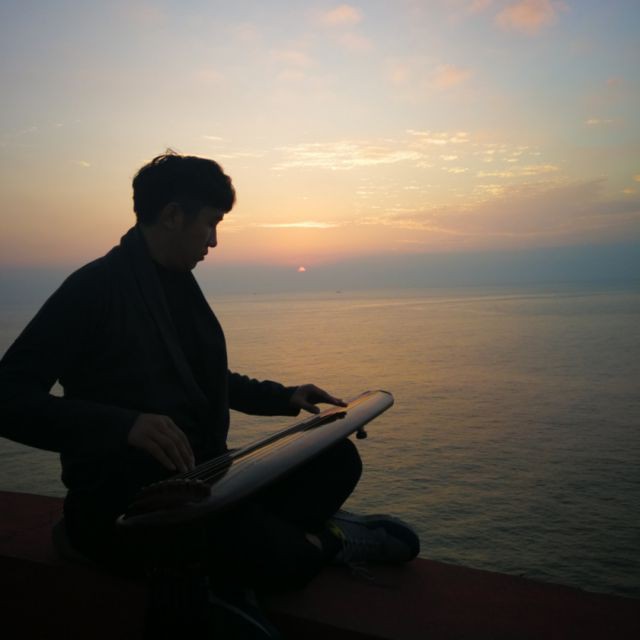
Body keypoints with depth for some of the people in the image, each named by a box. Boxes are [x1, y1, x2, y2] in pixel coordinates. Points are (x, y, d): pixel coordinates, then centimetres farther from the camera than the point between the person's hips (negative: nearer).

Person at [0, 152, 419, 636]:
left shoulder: (179, 284, 13)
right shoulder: (95, 288, -13)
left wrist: (284, 397, 12)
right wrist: (123, 424, -36)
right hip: (121, 500, -7)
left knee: (337, 459, -5)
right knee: (272, 551, -31)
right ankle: (327, 539, -1)